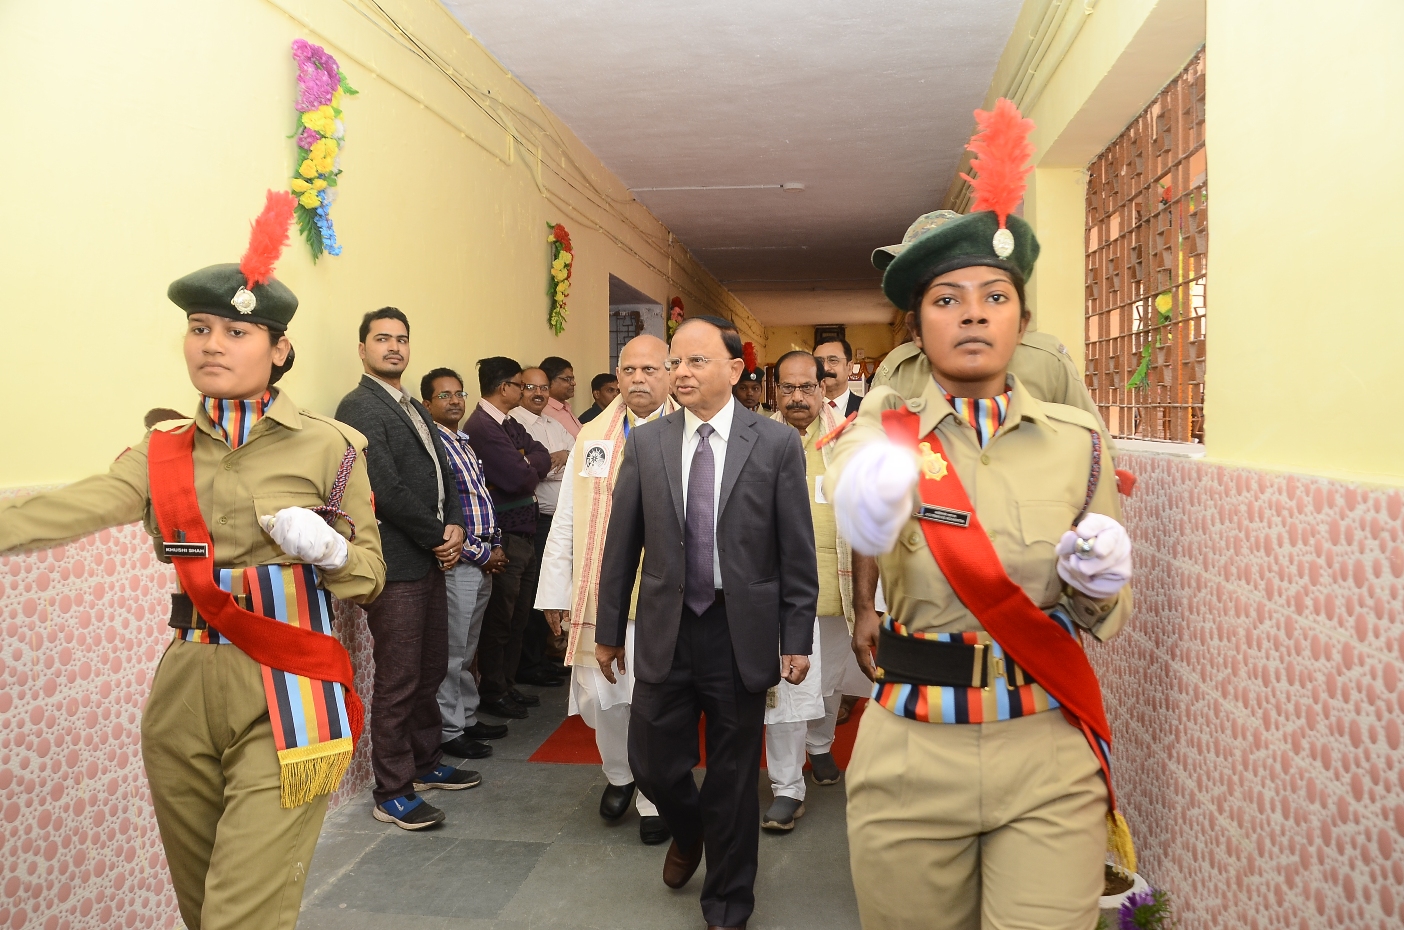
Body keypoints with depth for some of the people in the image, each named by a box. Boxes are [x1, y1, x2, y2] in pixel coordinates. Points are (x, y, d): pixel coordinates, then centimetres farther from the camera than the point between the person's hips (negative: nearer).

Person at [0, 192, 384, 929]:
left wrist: (326, 548, -20)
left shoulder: (329, 447, -4)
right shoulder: (162, 453, 7)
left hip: (285, 694, -4)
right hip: (183, 693, 5)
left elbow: (368, 578, 0)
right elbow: (62, 512, -10)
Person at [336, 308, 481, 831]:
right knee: (398, 684, -1)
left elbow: (443, 474, 16)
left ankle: (425, 764, 34)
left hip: (431, 561, 9)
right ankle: (391, 793, 12)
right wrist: (438, 539, -11)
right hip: (396, 566, -9)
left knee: (431, 671, 18)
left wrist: (455, 526, -2)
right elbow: (387, 490, -19)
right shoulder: (358, 408, -10)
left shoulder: (416, 410, 18)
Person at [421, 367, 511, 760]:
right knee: (451, 652, 1)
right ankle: (449, 731, 12)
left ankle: (467, 718, 29)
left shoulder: (464, 443, 15)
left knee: (467, 650, 18)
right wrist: (481, 554, -14)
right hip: (457, 563, -9)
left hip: (482, 562, 9)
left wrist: (495, 546, 7)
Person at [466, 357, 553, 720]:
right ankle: (492, 693, 15)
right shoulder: (481, 427, -18)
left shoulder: (510, 425, 14)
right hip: (503, 536, -9)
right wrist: (533, 468, -3)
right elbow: (518, 477, -23)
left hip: (523, 531, 10)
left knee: (515, 616, 17)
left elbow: (543, 456, 6)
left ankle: (507, 685, 29)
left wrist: (526, 467, -13)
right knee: (498, 618, 3)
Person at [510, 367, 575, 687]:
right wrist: (553, 460, -10)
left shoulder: (556, 426, 18)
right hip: (535, 519, -8)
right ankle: (526, 664, 10)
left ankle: (541, 657, 26)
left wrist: (567, 455, -4)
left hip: (562, 518, 8)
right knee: (530, 594, -1)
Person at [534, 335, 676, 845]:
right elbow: (566, 521, 11)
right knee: (598, 695, 9)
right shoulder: (592, 437, 10)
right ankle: (620, 775, 38)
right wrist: (555, 591, 10)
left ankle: (655, 799, 25)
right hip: (599, 593, 3)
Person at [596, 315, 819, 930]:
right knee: (653, 765, 9)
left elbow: (797, 550, -3)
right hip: (665, 631, 2)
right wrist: (608, 628, 8)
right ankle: (688, 830, 45)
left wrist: (796, 639, -4)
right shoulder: (645, 444, 2)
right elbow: (621, 545, 6)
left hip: (741, 634, -2)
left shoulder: (777, 444, -4)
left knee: (733, 780, 10)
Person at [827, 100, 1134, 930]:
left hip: (1050, 764, 1)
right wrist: (870, 521, -47)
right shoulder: (882, 435, -4)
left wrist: (1100, 586, -14)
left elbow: (1110, 617, 9)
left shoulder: (1077, 441, 0)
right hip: (913, 760, 0)